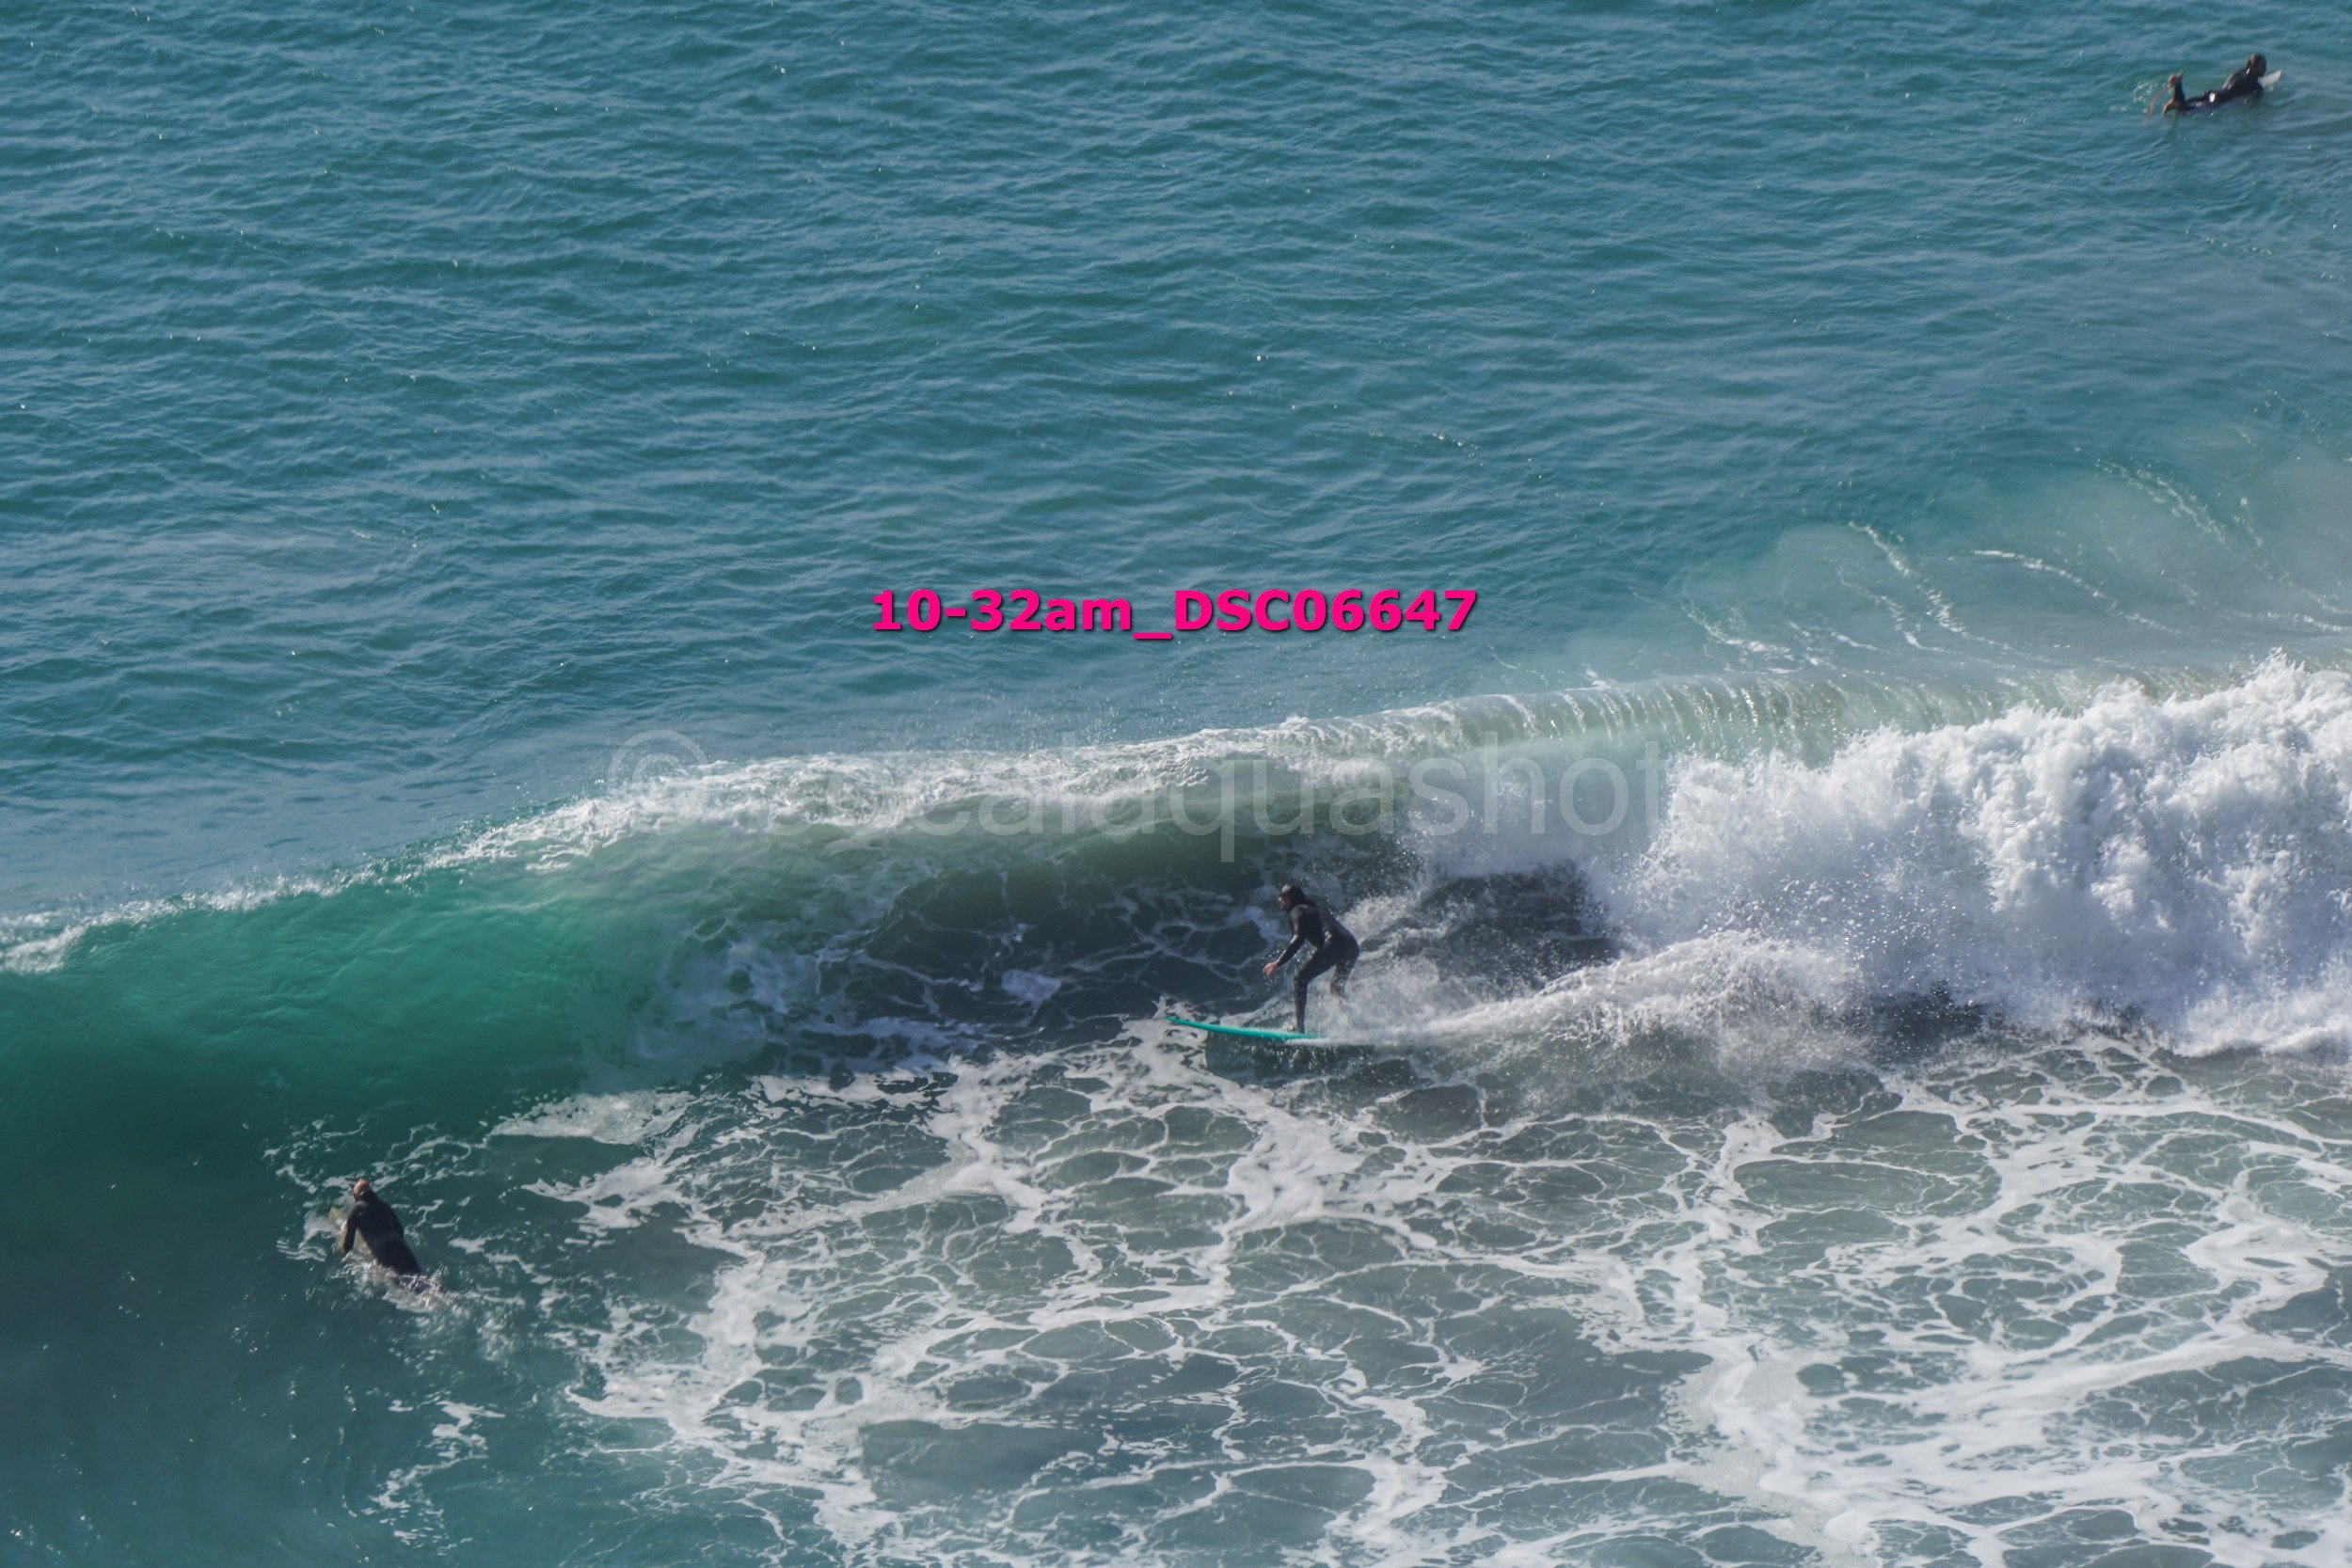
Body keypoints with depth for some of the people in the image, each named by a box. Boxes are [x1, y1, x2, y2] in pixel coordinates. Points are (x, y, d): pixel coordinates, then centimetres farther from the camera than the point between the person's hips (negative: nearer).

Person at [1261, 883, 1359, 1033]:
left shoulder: (1297, 911, 8)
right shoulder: (1316, 907, 33)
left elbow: (1299, 939, -7)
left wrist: (1279, 963, -11)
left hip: (1333, 945, -8)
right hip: (1352, 946, 8)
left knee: (1300, 979, -3)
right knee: (1337, 989, 26)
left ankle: (1300, 1028, -14)